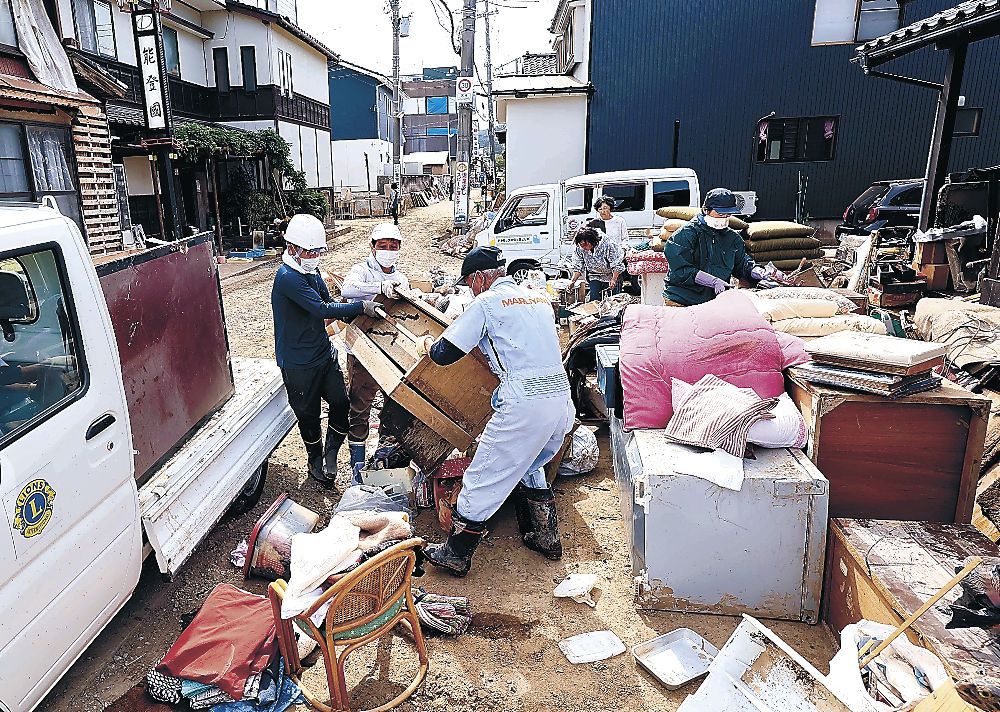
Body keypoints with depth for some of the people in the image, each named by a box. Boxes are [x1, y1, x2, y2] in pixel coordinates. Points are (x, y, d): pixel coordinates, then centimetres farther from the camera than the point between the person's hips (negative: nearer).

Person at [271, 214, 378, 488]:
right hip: (298, 363, -7)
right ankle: (315, 460, 33)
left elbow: (327, 303, 12)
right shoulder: (287, 277, -22)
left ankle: (331, 451, 26)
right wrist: (361, 307, -27)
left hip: (324, 352, 7)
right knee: (308, 414, 11)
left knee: (341, 402, 3)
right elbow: (321, 310, -29)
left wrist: (352, 315, -6)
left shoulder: (311, 271, 6)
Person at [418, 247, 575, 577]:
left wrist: (426, 344, 20)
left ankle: (456, 554, 16)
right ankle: (546, 537, 35)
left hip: (524, 404, -8)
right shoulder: (539, 298, 18)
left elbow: (444, 354, -2)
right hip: (562, 398, 8)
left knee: (484, 477, 5)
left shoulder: (486, 303, -2)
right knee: (529, 466, 29)